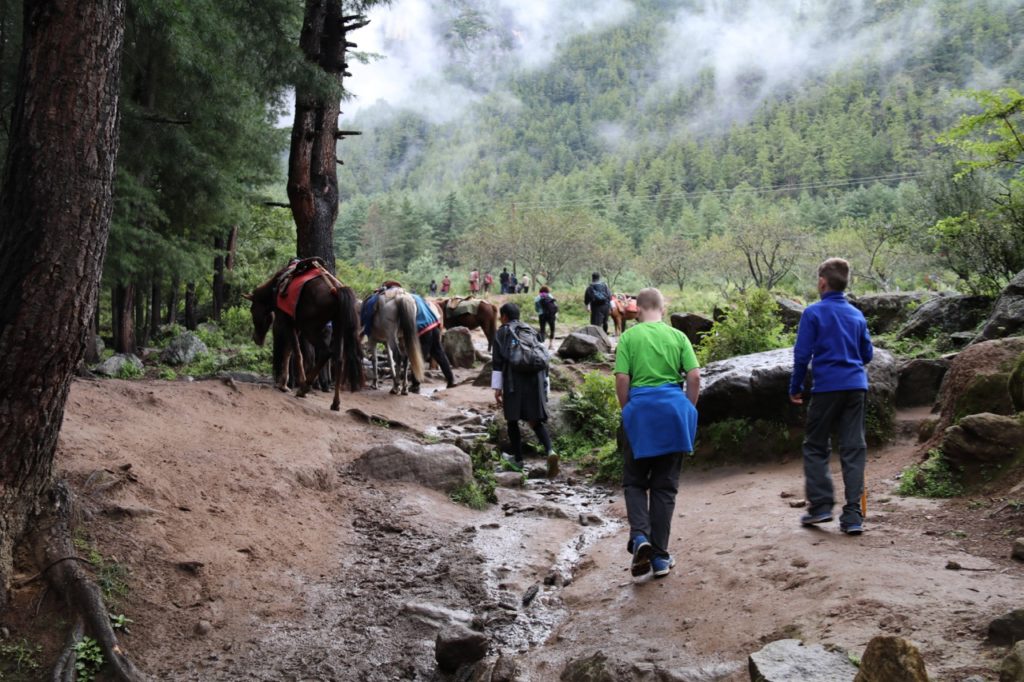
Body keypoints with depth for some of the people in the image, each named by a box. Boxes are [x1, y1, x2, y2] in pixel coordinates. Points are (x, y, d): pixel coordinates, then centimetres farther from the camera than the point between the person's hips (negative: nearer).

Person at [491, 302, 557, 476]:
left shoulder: (502, 333, 5)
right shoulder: (531, 331, 18)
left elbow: (497, 362, -3)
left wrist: (497, 388, -2)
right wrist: (544, 387, 21)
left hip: (514, 382, -4)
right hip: (535, 380, 4)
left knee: (512, 420, 10)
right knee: (536, 420, 7)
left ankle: (518, 459, 11)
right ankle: (549, 451, -16)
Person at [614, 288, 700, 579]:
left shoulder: (628, 337, -1)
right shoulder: (677, 336, 4)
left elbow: (621, 379, -7)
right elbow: (694, 376, -2)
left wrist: (627, 410, 6)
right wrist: (688, 410, 8)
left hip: (640, 411, -2)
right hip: (673, 407, 2)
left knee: (634, 482, 13)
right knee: (665, 485, 10)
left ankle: (639, 536, -11)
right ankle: (660, 555, 12)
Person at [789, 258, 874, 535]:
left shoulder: (814, 313, -5)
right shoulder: (857, 315, 10)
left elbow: (802, 354, -7)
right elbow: (867, 354, 15)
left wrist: (795, 388, 3)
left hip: (827, 387, -4)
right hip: (856, 386, 4)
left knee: (815, 447, 9)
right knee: (853, 449, 4)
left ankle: (821, 504, 4)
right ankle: (853, 516, 2)